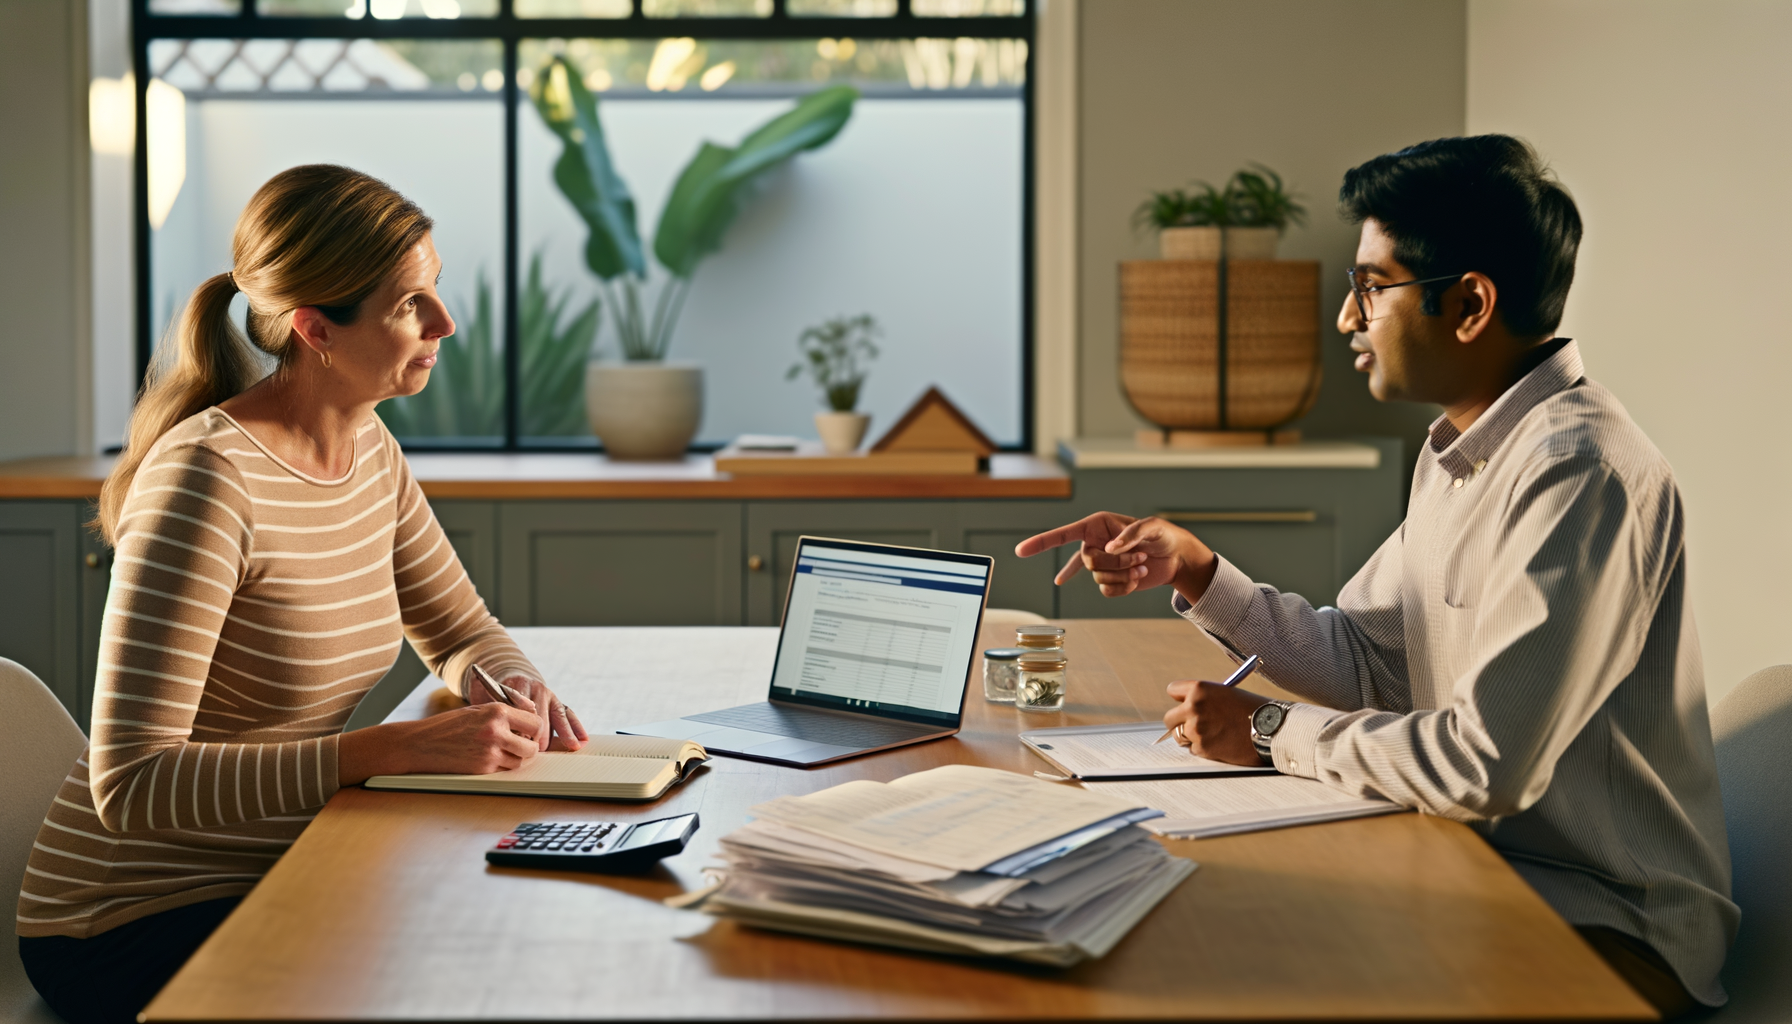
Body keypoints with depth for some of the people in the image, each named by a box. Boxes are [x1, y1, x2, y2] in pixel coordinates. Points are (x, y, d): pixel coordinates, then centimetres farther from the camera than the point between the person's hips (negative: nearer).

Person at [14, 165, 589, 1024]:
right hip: (133, 924, -7)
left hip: (272, 876, 7)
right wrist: (397, 749, -31)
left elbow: (461, 631, 15)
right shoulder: (205, 480, -23)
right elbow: (131, 784, -26)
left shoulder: (368, 448, 2)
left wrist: (510, 685, -8)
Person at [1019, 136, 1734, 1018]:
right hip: (1488, 863, 8)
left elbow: (1485, 766, -28)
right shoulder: (1457, 453, 9)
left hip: (1605, 920, -8)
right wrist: (1195, 572, 1)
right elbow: (1364, 662, 12)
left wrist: (1270, 732, -14)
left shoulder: (1580, 474, -24)